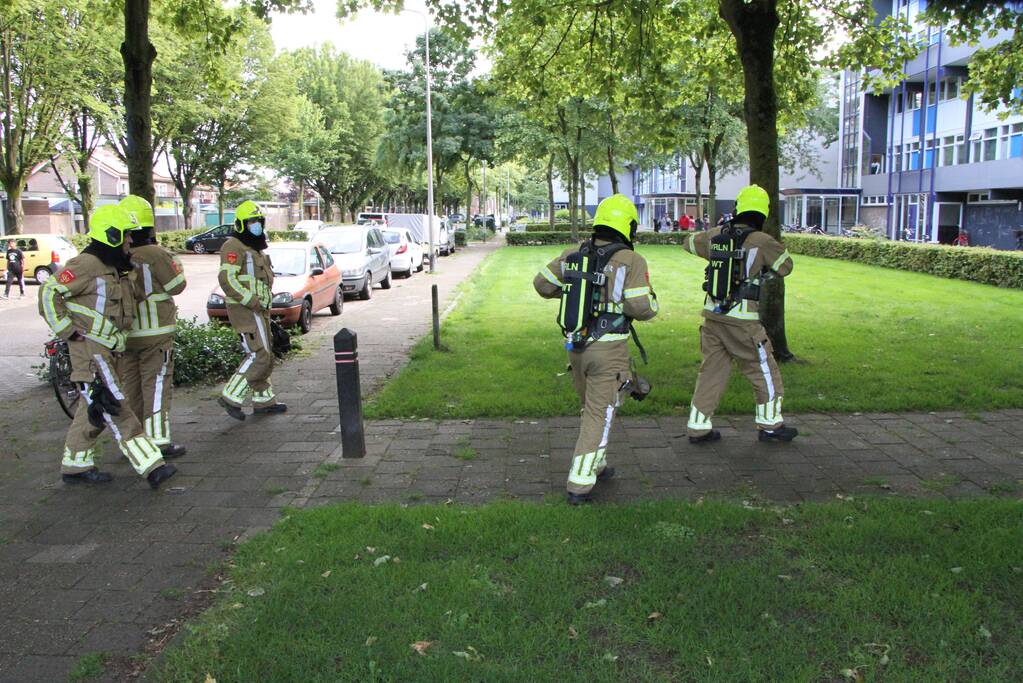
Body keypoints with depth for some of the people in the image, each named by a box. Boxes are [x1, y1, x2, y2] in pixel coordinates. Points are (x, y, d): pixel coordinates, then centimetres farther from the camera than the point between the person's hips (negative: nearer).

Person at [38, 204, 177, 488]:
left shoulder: (114, 268, 16)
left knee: (94, 411, 16)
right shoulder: (86, 264, -13)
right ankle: (151, 466, -18)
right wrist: (68, 331, -16)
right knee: (117, 410, -13)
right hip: (90, 350, -10)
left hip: (108, 350, 10)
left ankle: (75, 466, 27)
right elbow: (49, 293, -16)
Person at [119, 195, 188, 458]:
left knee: (131, 386, 15)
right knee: (156, 386, 0)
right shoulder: (155, 254, -16)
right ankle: (158, 441, 1)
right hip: (155, 331, -5)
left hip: (124, 333, 5)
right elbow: (176, 286, -6)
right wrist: (174, 262, 8)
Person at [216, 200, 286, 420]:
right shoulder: (234, 247, -11)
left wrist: (263, 306, 18)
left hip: (257, 310, 10)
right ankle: (231, 397, -8)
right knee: (259, 356, -14)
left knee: (264, 355, 13)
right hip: (246, 311, -10)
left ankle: (263, 401, 21)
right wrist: (252, 301, -24)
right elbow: (226, 278, -22)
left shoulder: (255, 249, 20)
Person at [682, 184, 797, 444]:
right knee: (764, 371, 12)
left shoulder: (716, 236, 3)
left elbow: (689, 242, 24)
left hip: (712, 315, 5)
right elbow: (785, 266, 5)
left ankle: (698, 427, 16)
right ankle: (770, 425, 22)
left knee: (711, 371, 14)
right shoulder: (762, 242, -11)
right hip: (742, 319, -5)